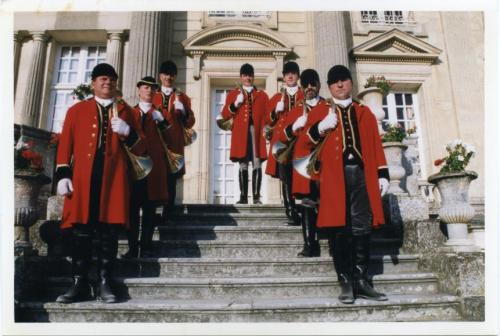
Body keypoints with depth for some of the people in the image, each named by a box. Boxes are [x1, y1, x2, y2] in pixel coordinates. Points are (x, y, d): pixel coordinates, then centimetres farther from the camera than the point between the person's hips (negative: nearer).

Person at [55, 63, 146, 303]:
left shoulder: (126, 111, 15)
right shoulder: (77, 110, 15)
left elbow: (141, 149, 11)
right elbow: (66, 144, 8)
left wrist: (127, 133, -8)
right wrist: (63, 175, -2)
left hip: (113, 180, 0)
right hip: (83, 179, 0)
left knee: (109, 233, 1)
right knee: (81, 232, 2)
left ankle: (104, 283, 9)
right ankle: (79, 283, 11)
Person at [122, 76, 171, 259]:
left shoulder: (159, 114, 15)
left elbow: (168, 140, 5)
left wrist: (162, 123, -9)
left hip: (154, 166, 0)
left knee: (150, 209, 1)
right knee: (132, 208, 1)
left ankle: (146, 247, 7)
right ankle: (132, 248, 7)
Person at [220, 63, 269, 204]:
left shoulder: (262, 95, 15)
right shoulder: (232, 94, 13)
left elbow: (267, 116, 10)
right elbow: (225, 115, 5)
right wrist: (235, 104, -9)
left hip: (257, 133, 0)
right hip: (240, 135, 0)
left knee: (257, 164, -4)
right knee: (243, 166, 1)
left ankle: (256, 196, -1)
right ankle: (243, 197, 7)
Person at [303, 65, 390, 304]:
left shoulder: (364, 112, 20)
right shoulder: (321, 112, 14)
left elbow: (375, 145, 14)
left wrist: (382, 174, 6)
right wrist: (321, 127, -13)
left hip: (362, 174, 2)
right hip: (335, 175, -2)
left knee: (362, 228, 2)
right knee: (339, 229, -2)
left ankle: (361, 281, 11)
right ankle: (346, 283, 6)